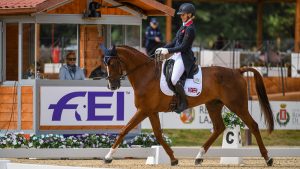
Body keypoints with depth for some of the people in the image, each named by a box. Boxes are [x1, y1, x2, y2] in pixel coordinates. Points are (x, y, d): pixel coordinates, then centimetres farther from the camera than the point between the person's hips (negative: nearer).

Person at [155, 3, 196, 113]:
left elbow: (183, 47, -20)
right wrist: (163, 48, 9)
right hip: (177, 55, 11)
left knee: (174, 80, -26)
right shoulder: (184, 27, 15)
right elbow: (175, 42, 19)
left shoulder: (190, 29, -16)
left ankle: (183, 103, -9)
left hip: (184, 57, -11)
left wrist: (168, 51, -19)